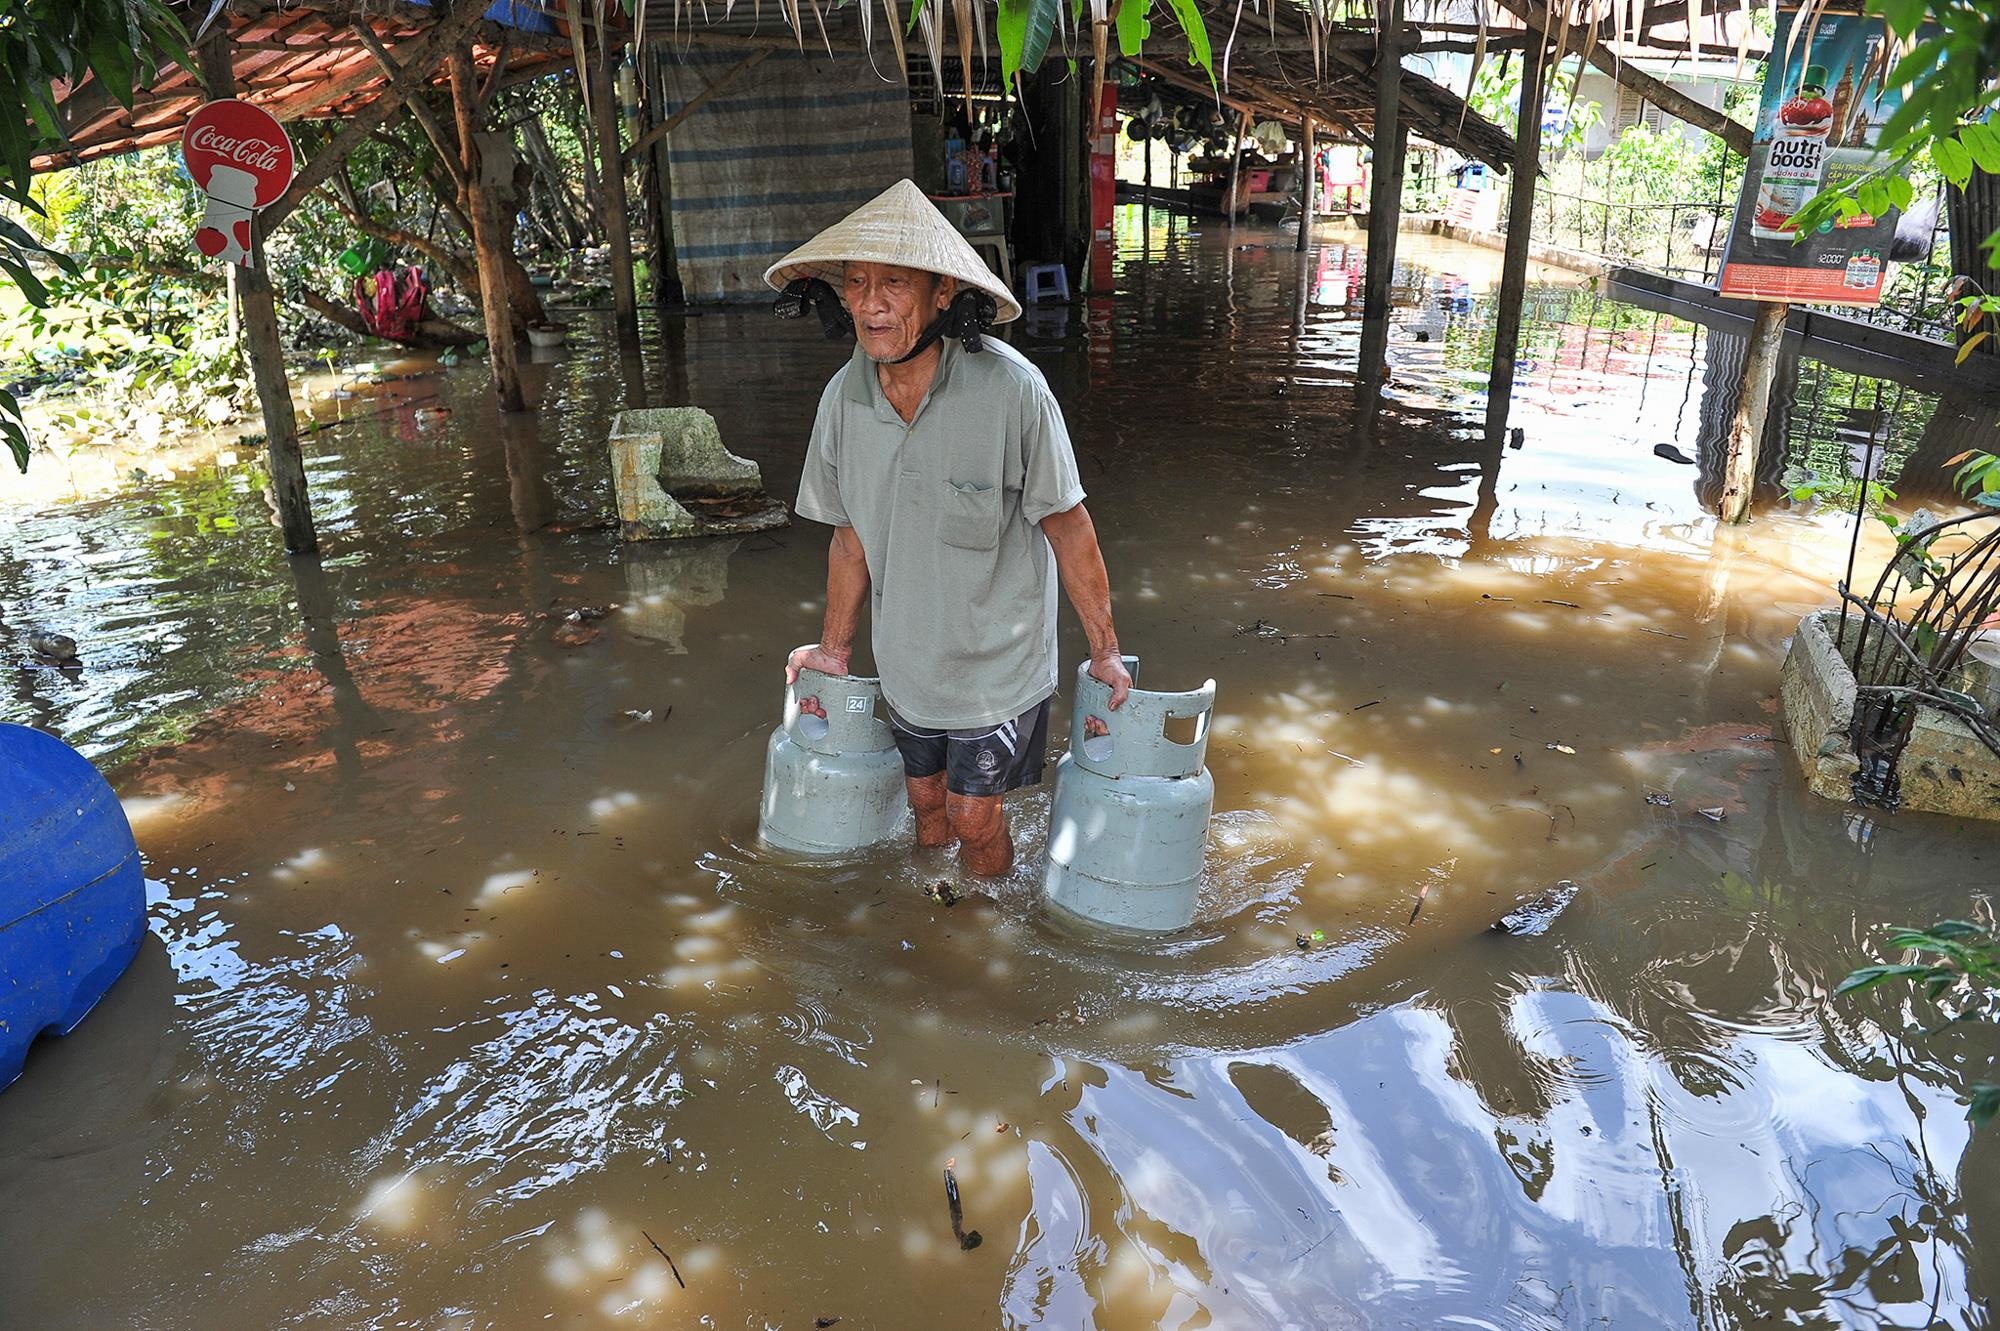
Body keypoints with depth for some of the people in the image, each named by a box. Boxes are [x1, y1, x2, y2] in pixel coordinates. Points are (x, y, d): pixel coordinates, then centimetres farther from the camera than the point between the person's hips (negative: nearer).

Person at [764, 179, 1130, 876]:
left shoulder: (1010, 388, -25)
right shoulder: (844, 395, -9)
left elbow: (1067, 525, -15)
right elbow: (852, 533, 5)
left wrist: (1105, 652, -9)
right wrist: (834, 648, 13)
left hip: (996, 661, -4)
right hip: (907, 659, 5)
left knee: (973, 820, 6)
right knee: (926, 804, 21)